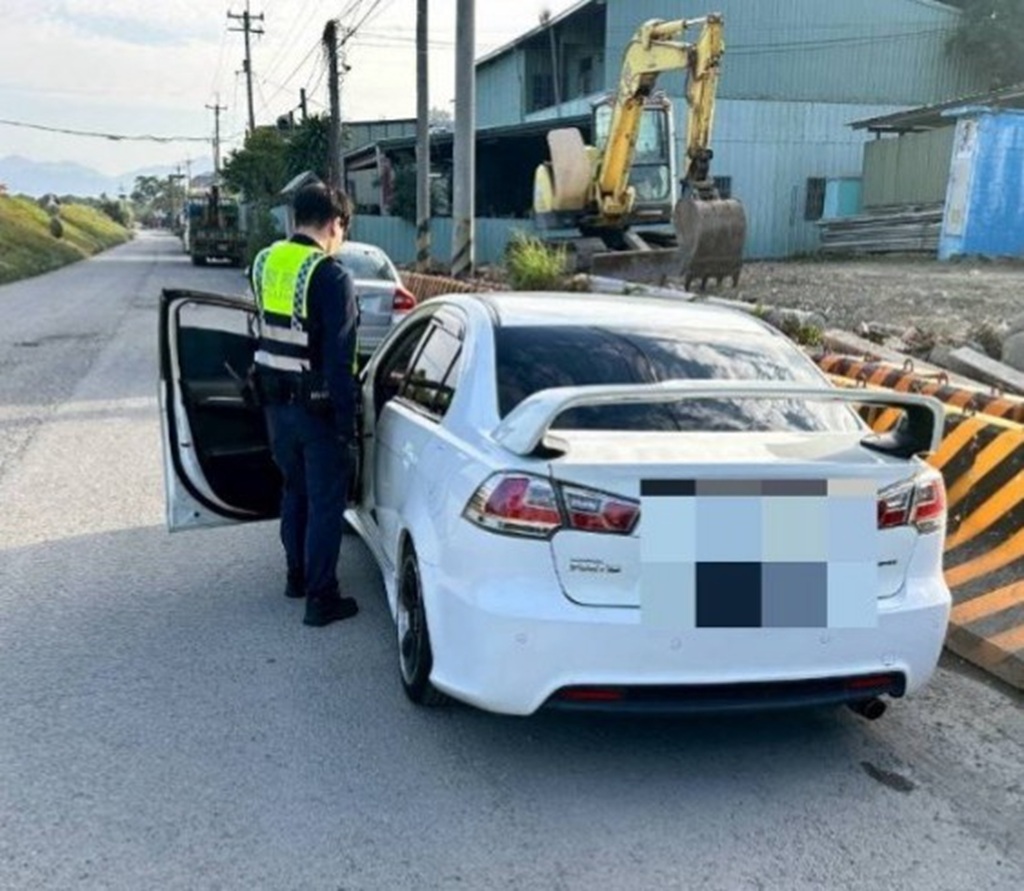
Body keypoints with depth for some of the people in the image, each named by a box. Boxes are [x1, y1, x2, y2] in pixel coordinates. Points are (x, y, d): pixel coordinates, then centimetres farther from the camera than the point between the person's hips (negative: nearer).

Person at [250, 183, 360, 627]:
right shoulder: (331, 275, -19)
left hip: (276, 401, 7)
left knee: (295, 489, 23)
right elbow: (339, 358, -21)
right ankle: (320, 598, 11)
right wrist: (346, 420, -15)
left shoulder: (264, 262, 4)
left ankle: (298, 574, 36)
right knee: (326, 501, 4)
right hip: (316, 406, -7)